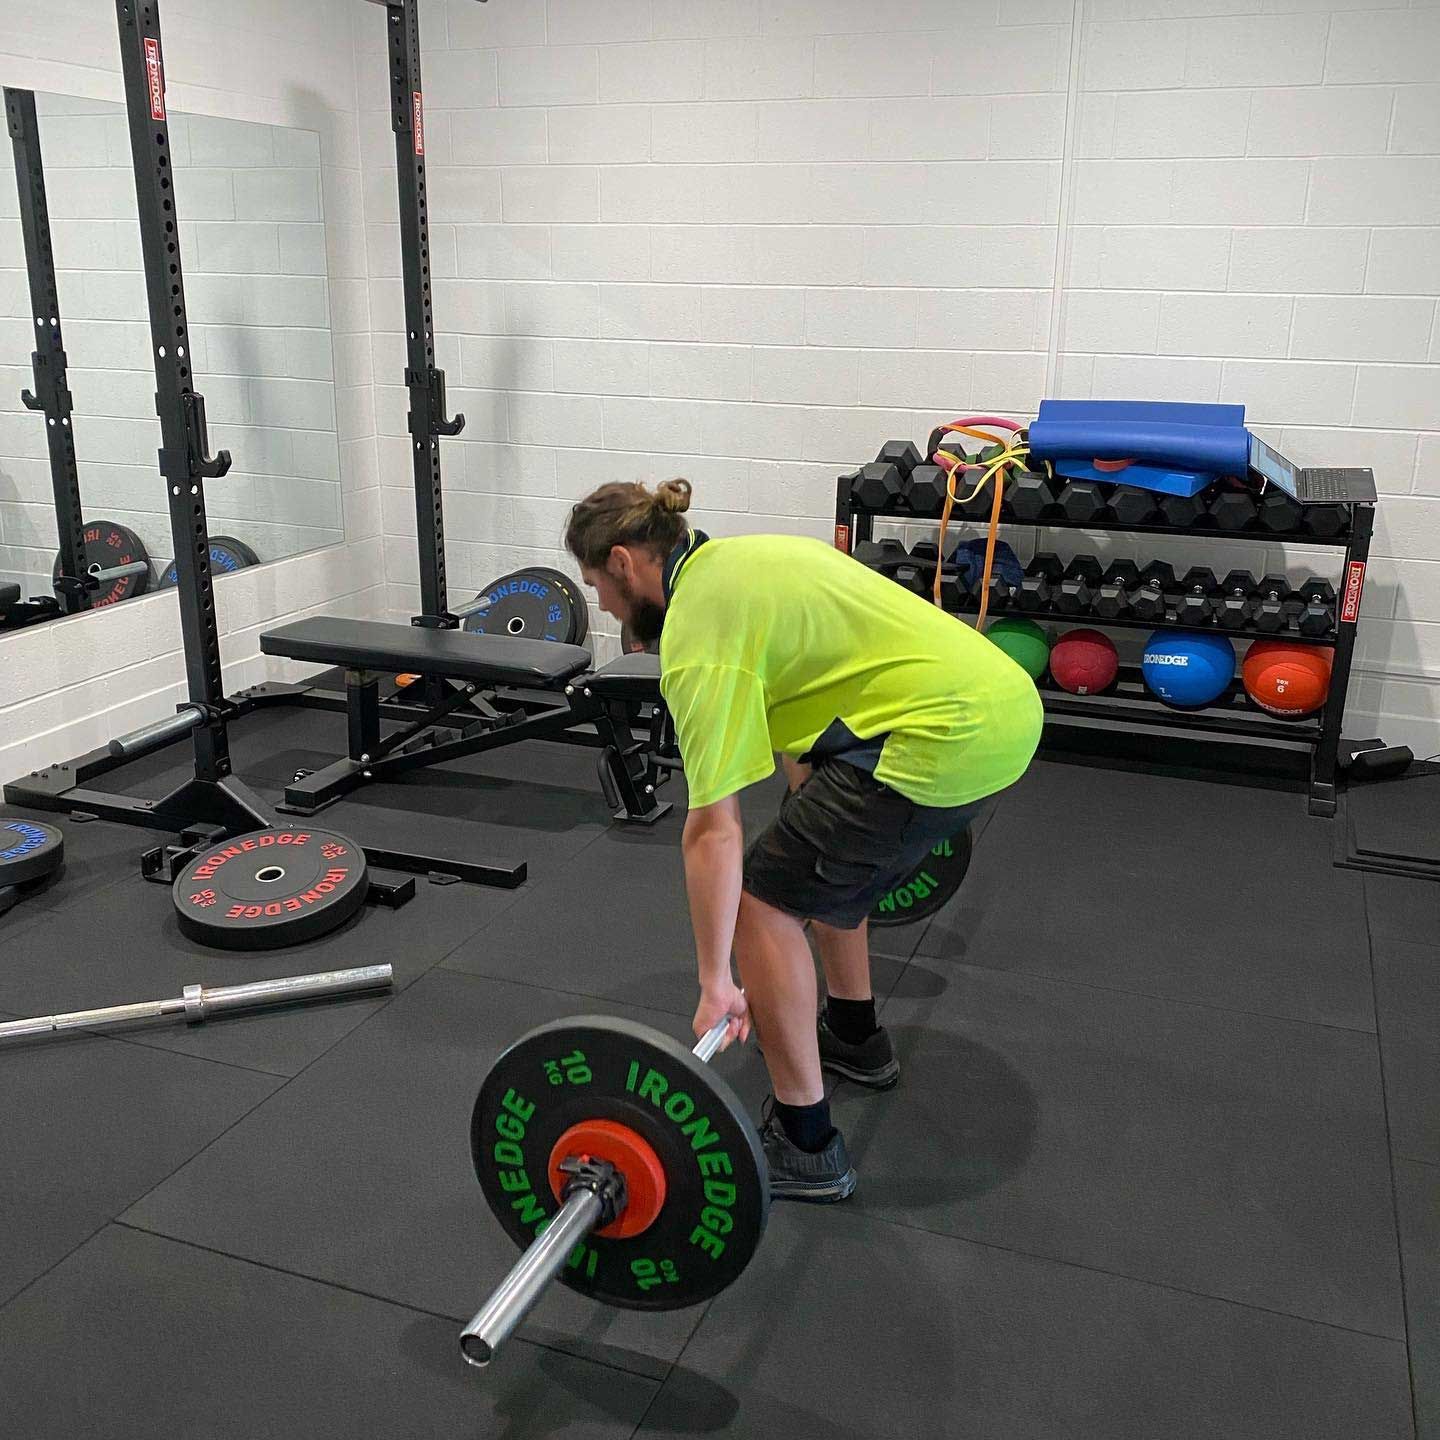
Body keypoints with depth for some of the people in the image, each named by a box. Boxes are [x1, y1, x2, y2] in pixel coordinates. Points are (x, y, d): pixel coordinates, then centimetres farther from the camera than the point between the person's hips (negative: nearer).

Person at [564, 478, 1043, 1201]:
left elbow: (713, 827, -14)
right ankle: (854, 1038, 43)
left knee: (762, 898, 0)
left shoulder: (697, 632, -10)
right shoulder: (738, 559, 18)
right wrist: (811, 808, 45)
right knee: (820, 856, 28)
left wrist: (716, 984, -8)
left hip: (946, 735, -10)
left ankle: (803, 1146, 8)